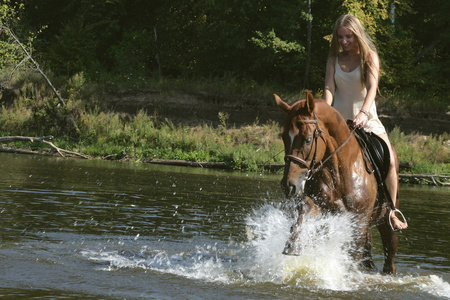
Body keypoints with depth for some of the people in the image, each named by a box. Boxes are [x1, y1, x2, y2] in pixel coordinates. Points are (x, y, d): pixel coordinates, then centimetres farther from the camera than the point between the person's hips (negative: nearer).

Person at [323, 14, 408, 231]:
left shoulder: (370, 56, -4)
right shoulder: (334, 59, 4)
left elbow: (372, 87, -18)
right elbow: (329, 89, -6)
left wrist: (364, 112, -37)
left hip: (367, 119, -2)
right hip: (339, 120, 2)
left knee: (389, 161, -19)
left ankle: (391, 213, -6)